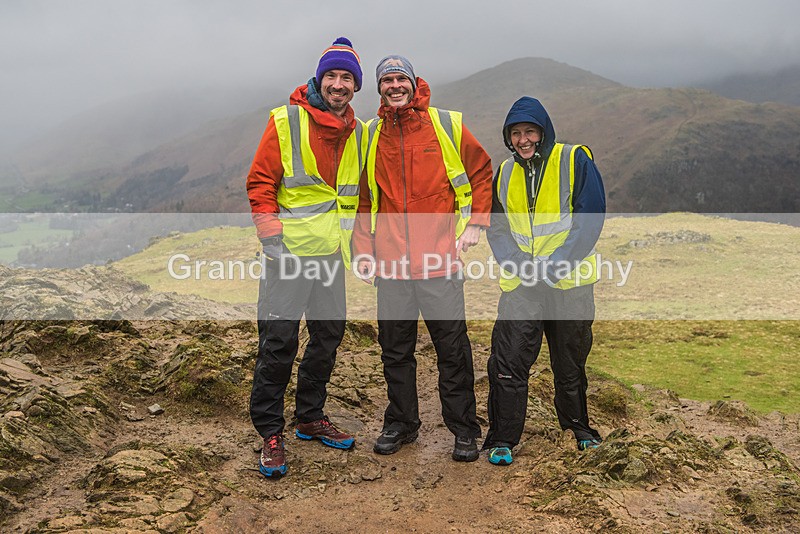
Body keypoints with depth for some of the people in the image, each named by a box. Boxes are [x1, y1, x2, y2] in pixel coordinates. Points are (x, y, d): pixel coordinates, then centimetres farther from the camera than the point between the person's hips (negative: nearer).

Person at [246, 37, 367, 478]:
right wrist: (272, 238, -13)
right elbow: (260, 182, -6)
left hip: (332, 253, 6)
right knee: (278, 343, -4)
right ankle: (270, 432, 10)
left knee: (328, 338, 13)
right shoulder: (285, 122, -7)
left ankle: (311, 417, 30)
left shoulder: (359, 133, 9)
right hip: (290, 251, -6)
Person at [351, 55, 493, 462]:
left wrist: (475, 222, 0)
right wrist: (363, 249, 7)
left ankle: (464, 429, 18)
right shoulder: (370, 136, 8)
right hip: (390, 261, 3)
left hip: (440, 259, -2)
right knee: (395, 348, 12)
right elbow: (365, 199, 14)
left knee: (452, 348, 2)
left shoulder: (448, 125, 1)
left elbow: (481, 173, 11)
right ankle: (401, 423, 28)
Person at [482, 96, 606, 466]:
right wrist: (520, 265, -10)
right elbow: (496, 227, 8)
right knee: (508, 361, -5)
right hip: (520, 284, 2)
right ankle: (502, 439, 9)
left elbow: (590, 218, -9)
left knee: (570, 362, 14)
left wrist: (554, 265, -17)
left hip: (570, 282, -2)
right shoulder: (505, 173, 9)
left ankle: (577, 426, 37)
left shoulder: (575, 160, -2)